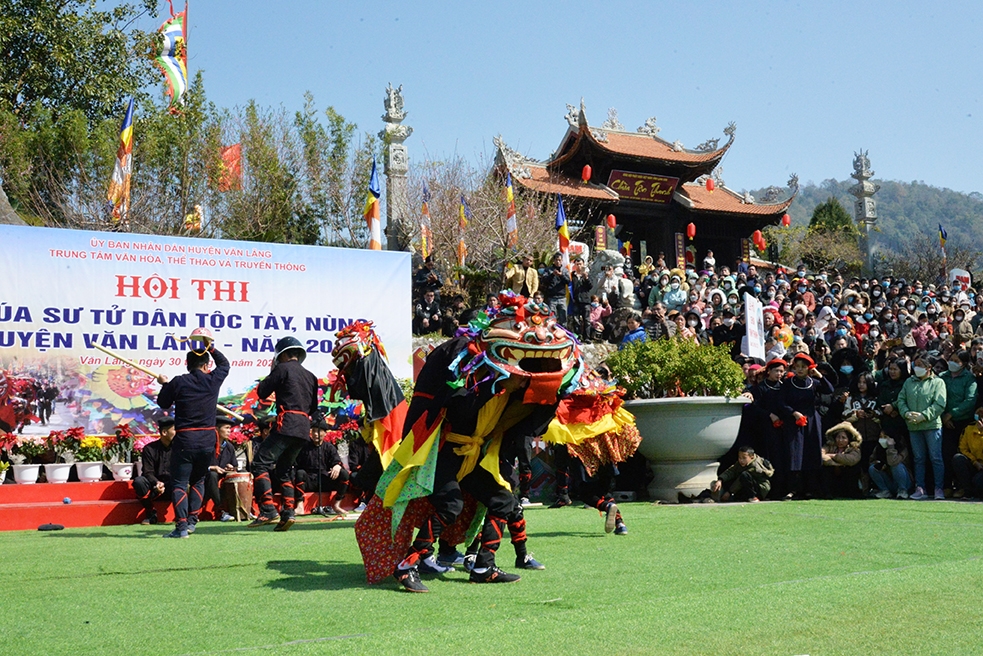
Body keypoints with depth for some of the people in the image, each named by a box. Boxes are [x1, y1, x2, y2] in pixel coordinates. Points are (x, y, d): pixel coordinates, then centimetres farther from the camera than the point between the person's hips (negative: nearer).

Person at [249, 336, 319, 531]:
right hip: (304, 429, 8)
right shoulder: (310, 376, 20)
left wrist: (272, 374, 16)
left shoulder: (283, 368, 0)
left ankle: (268, 510, -20)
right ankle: (288, 513, 6)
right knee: (283, 470, 17)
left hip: (287, 425, -8)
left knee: (261, 463, -8)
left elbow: (262, 392, 3)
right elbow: (313, 407, 21)